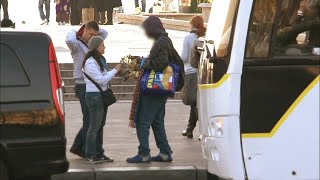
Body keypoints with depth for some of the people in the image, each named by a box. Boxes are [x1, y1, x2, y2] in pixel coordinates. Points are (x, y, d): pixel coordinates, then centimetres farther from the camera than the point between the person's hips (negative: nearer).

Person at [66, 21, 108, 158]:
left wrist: (95, 28, 12)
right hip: (83, 86, -8)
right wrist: (73, 33, -11)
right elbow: (69, 40, -32)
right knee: (89, 119, -6)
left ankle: (77, 147, 19)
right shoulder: (77, 44, -9)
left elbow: (104, 34, 28)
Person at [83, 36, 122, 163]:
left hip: (102, 95, 10)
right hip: (94, 96, -10)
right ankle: (90, 155, 0)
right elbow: (101, 80, -19)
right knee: (94, 126, -6)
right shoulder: (90, 63, -17)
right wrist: (115, 70, -13)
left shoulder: (100, 60, 14)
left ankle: (99, 153, 19)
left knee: (100, 125, 13)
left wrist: (116, 72, 0)